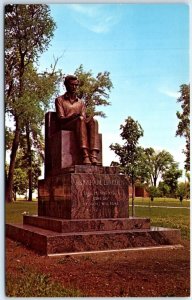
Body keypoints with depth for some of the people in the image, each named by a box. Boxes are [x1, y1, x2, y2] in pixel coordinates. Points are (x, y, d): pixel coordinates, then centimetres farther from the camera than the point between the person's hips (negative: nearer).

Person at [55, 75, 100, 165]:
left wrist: (83, 117, -14)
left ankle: (93, 155, -48)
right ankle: (85, 155, -51)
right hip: (65, 127, -3)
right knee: (80, 119, -36)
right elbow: (60, 119, 0)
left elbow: (84, 117, 12)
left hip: (80, 126, 4)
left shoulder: (81, 102, 26)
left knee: (93, 120, -29)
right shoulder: (59, 100, 13)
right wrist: (73, 117, -20)